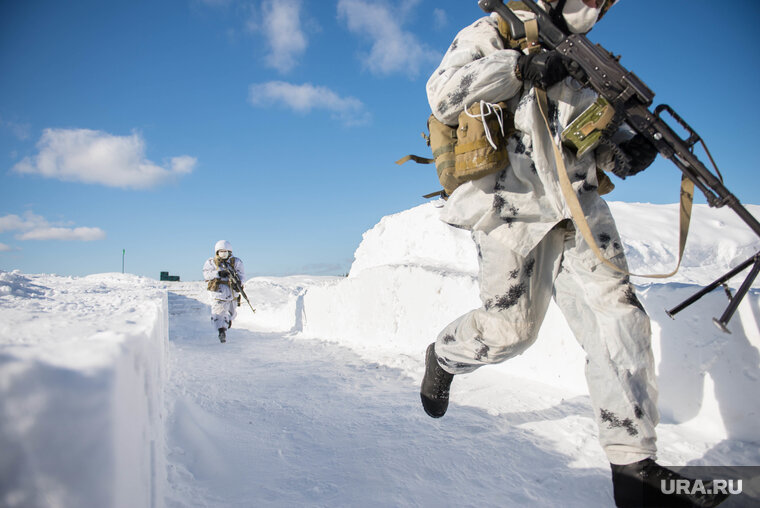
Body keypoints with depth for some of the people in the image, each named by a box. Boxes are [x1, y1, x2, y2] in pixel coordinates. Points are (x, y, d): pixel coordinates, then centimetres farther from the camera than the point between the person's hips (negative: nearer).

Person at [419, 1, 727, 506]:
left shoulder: (578, 57, 25)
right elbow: (443, 95, -10)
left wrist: (628, 148, 1)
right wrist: (518, 67, -19)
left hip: (579, 205, 6)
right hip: (513, 205, -6)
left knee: (620, 317, -6)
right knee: (510, 328, -2)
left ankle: (635, 462, 1)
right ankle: (444, 355, 32)